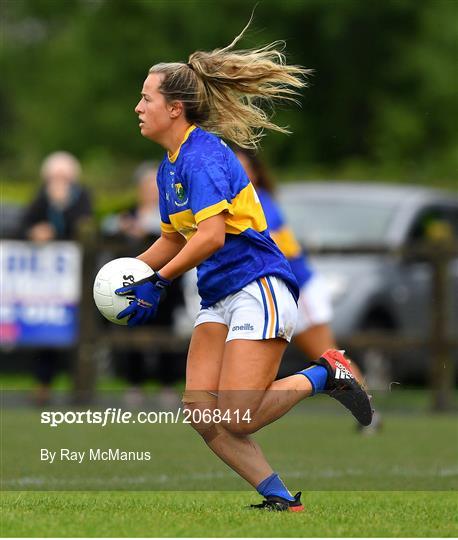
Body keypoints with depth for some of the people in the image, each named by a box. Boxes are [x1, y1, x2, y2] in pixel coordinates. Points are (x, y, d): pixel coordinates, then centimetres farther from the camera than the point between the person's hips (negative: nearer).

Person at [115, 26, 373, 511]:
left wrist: (157, 282, -21)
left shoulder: (202, 155, -15)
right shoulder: (169, 166, 14)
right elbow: (173, 238, 26)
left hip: (259, 289, -9)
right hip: (218, 301, 9)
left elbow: (211, 235, -25)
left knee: (235, 418, -16)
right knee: (200, 414, -5)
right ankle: (281, 500, 0)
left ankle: (322, 376, 4)